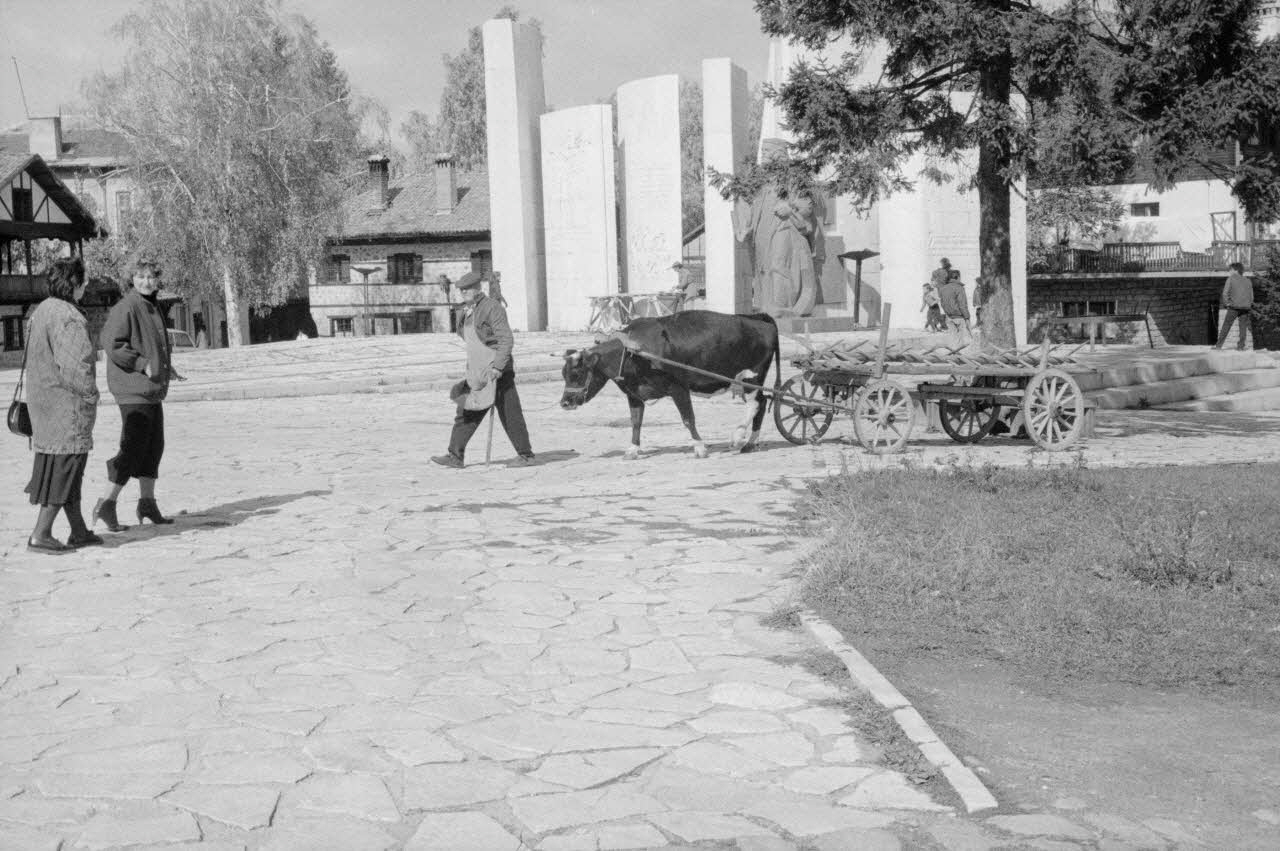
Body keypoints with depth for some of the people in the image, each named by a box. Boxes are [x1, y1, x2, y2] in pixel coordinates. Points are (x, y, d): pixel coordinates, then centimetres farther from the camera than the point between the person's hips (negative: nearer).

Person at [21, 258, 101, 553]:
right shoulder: (68, 318, -19)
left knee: (69, 472, 16)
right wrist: (89, 394, -10)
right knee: (63, 467, -3)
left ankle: (78, 531, 23)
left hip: (43, 401, 10)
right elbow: (75, 366, -25)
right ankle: (40, 535, 0)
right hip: (66, 405, -10)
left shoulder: (41, 311, 12)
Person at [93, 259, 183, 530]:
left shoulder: (152, 308, 16)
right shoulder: (125, 308, -14)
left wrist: (166, 367, 18)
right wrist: (143, 364, -22)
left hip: (152, 389, 10)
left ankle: (147, 502, 22)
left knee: (154, 446, 13)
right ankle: (106, 504, -2)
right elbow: (111, 342, -20)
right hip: (133, 388, -10)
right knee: (132, 447, -9)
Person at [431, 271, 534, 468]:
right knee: (466, 414, 5)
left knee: (510, 415, -1)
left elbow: (506, 340, -17)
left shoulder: (492, 307, -12)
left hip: (497, 373, -9)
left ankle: (525, 454, 9)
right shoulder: (469, 312, 16)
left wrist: (497, 367, -24)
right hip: (476, 375, 9)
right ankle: (455, 456, 8)